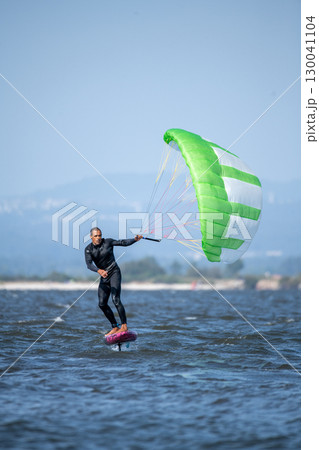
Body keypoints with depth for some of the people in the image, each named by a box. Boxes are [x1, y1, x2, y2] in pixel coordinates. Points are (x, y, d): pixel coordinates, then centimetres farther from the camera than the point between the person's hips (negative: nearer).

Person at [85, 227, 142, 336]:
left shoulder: (107, 242, -4)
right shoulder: (88, 249, -2)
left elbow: (123, 242, -5)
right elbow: (89, 264, -17)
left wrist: (135, 239, -23)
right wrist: (99, 271, -36)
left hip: (114, 273, -4)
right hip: (104, 277, 4)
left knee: (115, 299, -19)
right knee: (102, 304, 0)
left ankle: (124, 326, -18)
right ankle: (115, 327, 10)